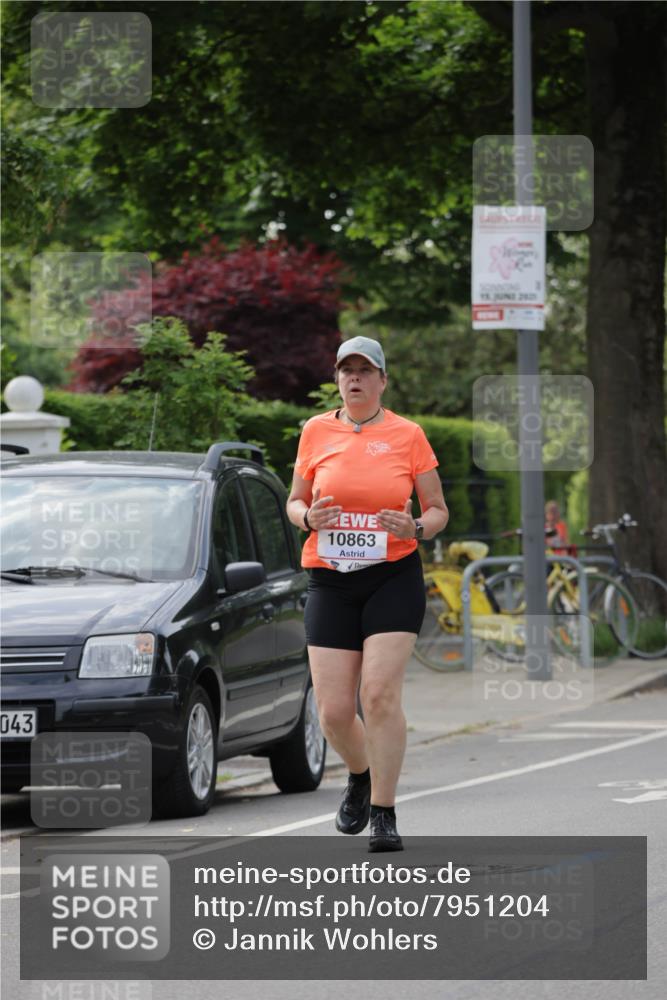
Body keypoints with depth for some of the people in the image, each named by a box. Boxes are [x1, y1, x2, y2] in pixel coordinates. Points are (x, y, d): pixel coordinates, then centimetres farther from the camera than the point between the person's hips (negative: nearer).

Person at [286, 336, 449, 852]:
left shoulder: (408, 435, 2)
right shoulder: (316, 431, 6)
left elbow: (438, 510, 8)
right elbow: (294, 502, 16)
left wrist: (415, 528, -14)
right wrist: (308, 516, -7)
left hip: (394, 577, -2)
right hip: (330, 581, 2)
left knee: (381, 693, -16)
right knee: (334, 710, -3)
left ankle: (384, 813, -7)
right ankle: (360, 775, 30)